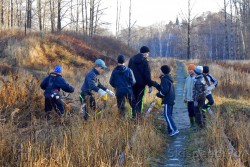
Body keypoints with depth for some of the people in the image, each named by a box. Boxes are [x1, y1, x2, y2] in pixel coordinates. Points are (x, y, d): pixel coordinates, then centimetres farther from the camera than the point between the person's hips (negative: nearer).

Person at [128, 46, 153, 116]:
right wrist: (150, 85, -8)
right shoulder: (145, 61, -11)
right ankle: (138, 114, -1)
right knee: (139, 100, 2)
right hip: (141, 83, -5)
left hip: (132, 83, 5)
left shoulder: (132, 59, 6)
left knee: (134, 99, 15)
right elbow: (147, 74, -12)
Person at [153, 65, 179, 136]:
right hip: (171, 99, 10)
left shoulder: (164, 79, -13)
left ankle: (174, 130, -18)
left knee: (167, 115, -11)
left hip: (167, 100, -10)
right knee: (169, 115, 13)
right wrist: (155, 84, 18)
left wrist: (159, 94, -7)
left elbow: (164, 90, -22)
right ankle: (170, 130, 14)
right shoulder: (168, 78, 18)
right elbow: (162, 88, 24)